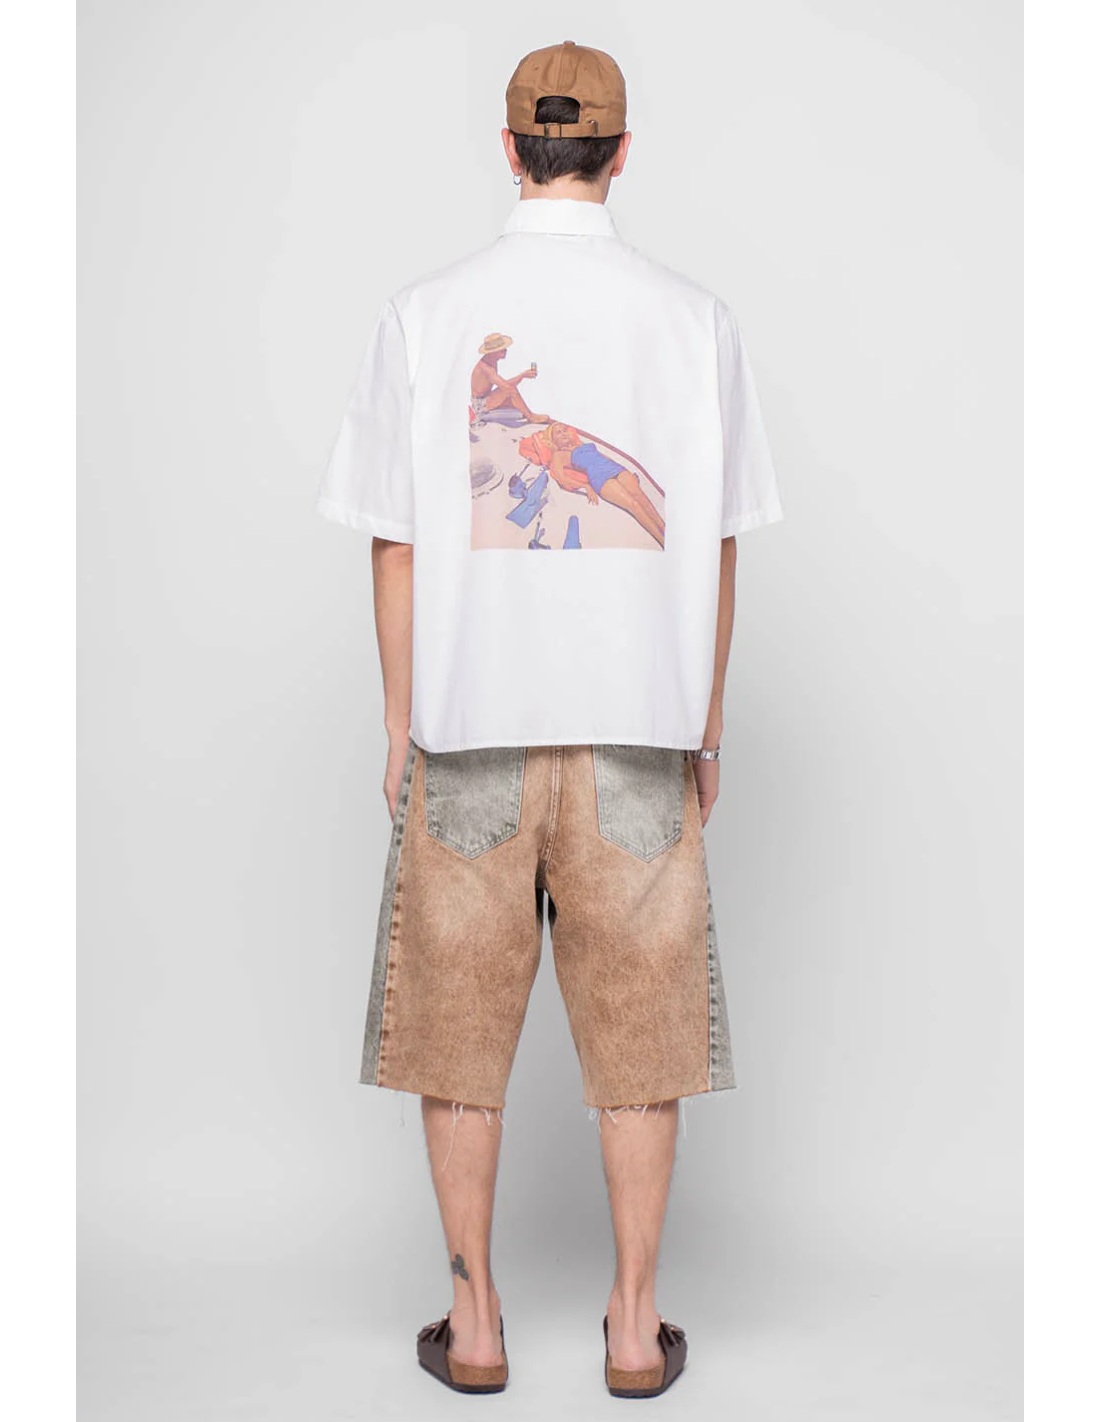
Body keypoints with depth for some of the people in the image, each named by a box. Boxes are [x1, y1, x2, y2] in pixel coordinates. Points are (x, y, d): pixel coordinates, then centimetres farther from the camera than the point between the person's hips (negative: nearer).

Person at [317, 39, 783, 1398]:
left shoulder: (425, 315, -2)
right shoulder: (692, 318, 0)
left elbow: (397, 545, -2)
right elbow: (716, 551, 2)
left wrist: (397, 728, 7)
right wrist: (705, 730, 11)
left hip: (472, 722, 0)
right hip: (636, 723, 1)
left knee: (460, 1015, 12)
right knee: (636, 1023, 11)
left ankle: (473, 1323, 19)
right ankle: (634, 1327, 18)